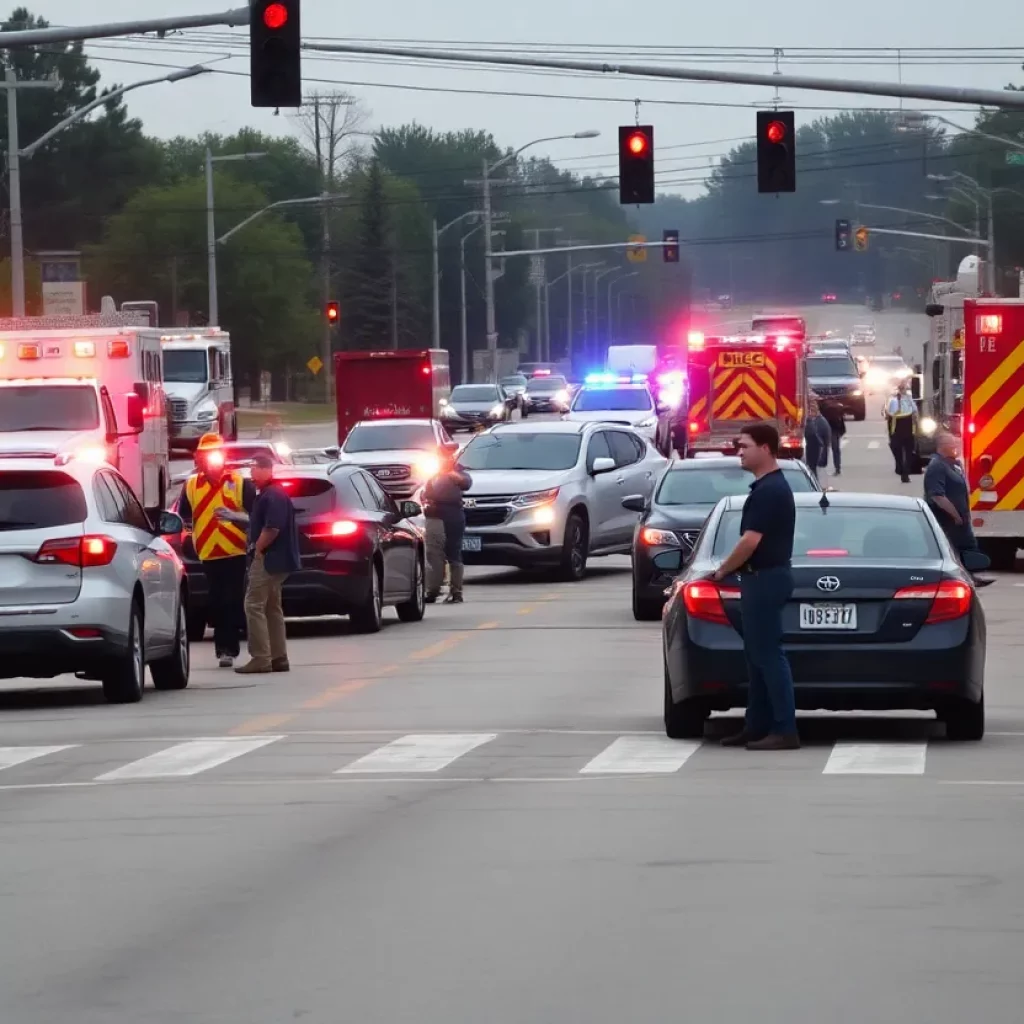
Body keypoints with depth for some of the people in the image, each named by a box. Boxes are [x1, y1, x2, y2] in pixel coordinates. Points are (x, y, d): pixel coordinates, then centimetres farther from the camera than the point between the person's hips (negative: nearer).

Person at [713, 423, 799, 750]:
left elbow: (750, 542, -21)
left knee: (769, 655, -9)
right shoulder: (771, 486, 14)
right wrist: (732, 568, 19)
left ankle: (785, 730, -10)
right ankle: (757, 726, 17)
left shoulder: (768, 491, -18)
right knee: (758, 654, 13)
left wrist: (723, 570, -8)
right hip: (764, 577, 11)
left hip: (765, 579, -11)